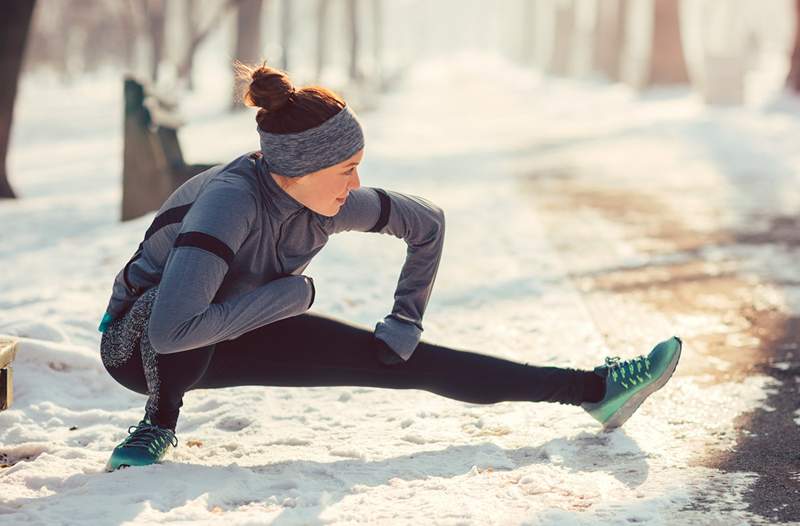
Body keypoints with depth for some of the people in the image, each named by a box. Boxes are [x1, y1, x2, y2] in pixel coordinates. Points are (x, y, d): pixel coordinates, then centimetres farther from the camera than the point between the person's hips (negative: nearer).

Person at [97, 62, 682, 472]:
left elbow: (427, 222, 0)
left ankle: (595, 389, 0)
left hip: (241, 337, 5)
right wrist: (292, 292, -34)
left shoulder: (334, 204, -18)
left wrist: (404, 324, -1)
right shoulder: (230, 199, -38)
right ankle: (159, 425, -15)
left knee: (406, 361, -3)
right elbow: (171, 330, -47)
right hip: (140, 345, -5)